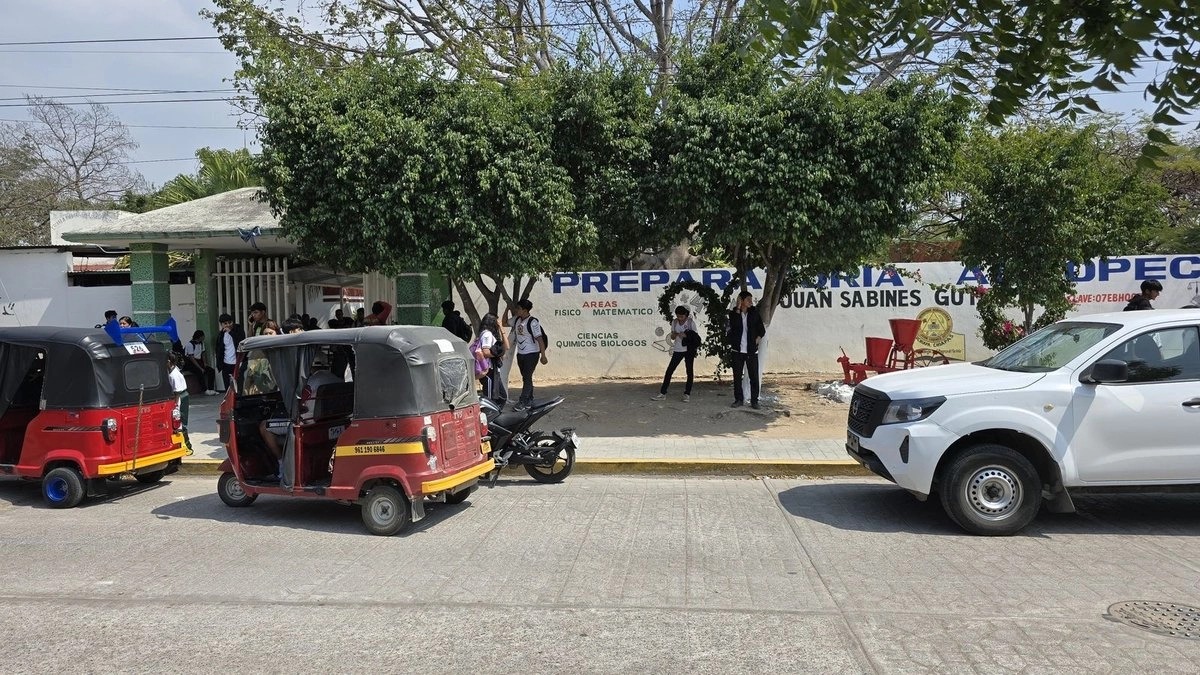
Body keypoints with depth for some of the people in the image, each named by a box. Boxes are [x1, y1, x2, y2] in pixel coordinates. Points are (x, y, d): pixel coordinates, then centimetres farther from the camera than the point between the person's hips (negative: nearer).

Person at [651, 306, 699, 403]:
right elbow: (672, 337, 9)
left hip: (689, 350, -3)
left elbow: (696, 337, -7)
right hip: (678, 350, 3)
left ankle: (687, 394, 11)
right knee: (669, 370, -2)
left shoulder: (691, 322, -6)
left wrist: (686, 335, -23)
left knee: (689, 371, 3)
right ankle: (662, 393, 2)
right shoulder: (674, 322, 4)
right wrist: (675, 335, -16)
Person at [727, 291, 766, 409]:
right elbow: (734, 325, -21)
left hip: (752, 351, 0)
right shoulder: (734, 313, 1)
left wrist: (756, 342, -4)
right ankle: (739, 399, 15)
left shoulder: (754, 313, 3)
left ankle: (754, 401, 6)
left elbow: (762, 330, 7)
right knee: (737, 376, 5)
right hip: (738, 350, 0)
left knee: (754, 376, -1)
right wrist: (738, 307, -18)